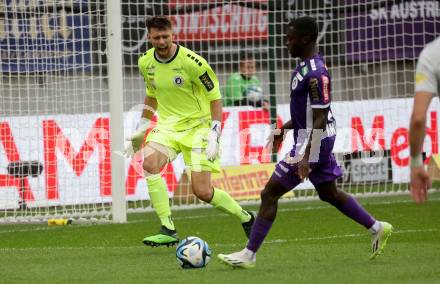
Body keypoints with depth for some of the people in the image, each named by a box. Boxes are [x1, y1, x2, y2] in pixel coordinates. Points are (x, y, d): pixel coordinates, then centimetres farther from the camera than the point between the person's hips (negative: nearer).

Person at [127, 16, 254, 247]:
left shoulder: (191, 62, -18)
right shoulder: (146, 63, 0)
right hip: (168, 125, 5)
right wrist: (141, 128, 15)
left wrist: (214, 133, -17)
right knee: (149, 164, -25)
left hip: (197, 125, -5)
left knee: (202, 191, -11)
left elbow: (215, 96, -10)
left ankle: (245, 218, 18)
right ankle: (168, 231, -20)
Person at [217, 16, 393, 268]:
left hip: (313, 143, -10)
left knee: (270, 193, -7)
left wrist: (307, 157, -25)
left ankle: (249, 255, -4)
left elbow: (320, 119, -24)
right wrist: (284, 129, 20)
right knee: (330, 193, 22)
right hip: (320, 143, 10)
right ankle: (378, 228, 30)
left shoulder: (316, 74, -22)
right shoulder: (307, 67, 9)